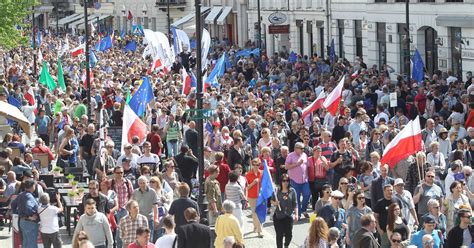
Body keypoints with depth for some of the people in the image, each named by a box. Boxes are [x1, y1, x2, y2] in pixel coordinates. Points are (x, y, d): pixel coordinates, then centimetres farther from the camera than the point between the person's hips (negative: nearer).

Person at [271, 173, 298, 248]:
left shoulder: (292, 191, -1)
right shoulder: (277, 191, -1)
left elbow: (295, 204, 2)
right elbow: (272, 200, 8)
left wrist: (296, 214, -4)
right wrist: (275, 203, -14)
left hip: (289, 216, 0)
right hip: (278, 216, 0)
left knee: (289, 234, 3)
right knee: (279, 235, 0)